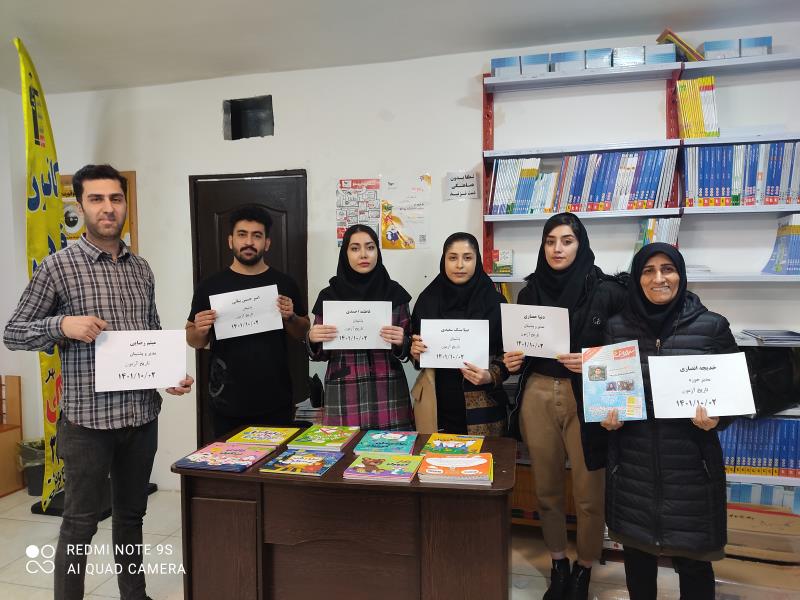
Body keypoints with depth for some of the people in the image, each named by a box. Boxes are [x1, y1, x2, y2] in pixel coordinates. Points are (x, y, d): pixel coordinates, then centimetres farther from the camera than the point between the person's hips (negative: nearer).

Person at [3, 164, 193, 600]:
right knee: (80, 524, 8)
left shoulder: (141, 269, 8)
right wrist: (63, 325, -21)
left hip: (142, 414, 5)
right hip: (88, 419, -4)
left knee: (131, 515, 19)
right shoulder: (58, 266, -6)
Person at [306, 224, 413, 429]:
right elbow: (321, 354, 8)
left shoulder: (395, 292, 1)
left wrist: (401, 342, -15)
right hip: (344, 397, 0)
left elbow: (406, 349, 6)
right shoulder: (329, 295, 2)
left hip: (388, 395, 0)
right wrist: (313, 339, -12)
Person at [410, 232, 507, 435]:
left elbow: (508, 353, 1)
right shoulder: (428, 299, 2)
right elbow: (416, 347, 12)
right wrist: (416, 352, -9)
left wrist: (490, 376, -16)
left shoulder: (494, 301, -3)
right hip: (437, 404, 1)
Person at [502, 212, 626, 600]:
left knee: (588, 494, 6)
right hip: (537, 396, 4)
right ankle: (558, 565, 35)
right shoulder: (530, 289, 5)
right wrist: (511, 360, -6)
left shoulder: (606, 291, -7)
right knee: (546, 488, 14)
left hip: (585, 398, -3)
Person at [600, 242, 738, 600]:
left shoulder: (712, 326, -3)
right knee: (636, 550, 16)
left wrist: (716, 418, -14)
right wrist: (607, 416, -6)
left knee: (692, 558, 9)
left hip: (691, 463, -1)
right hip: (632, 463, 2)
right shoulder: (617, 327, 2)